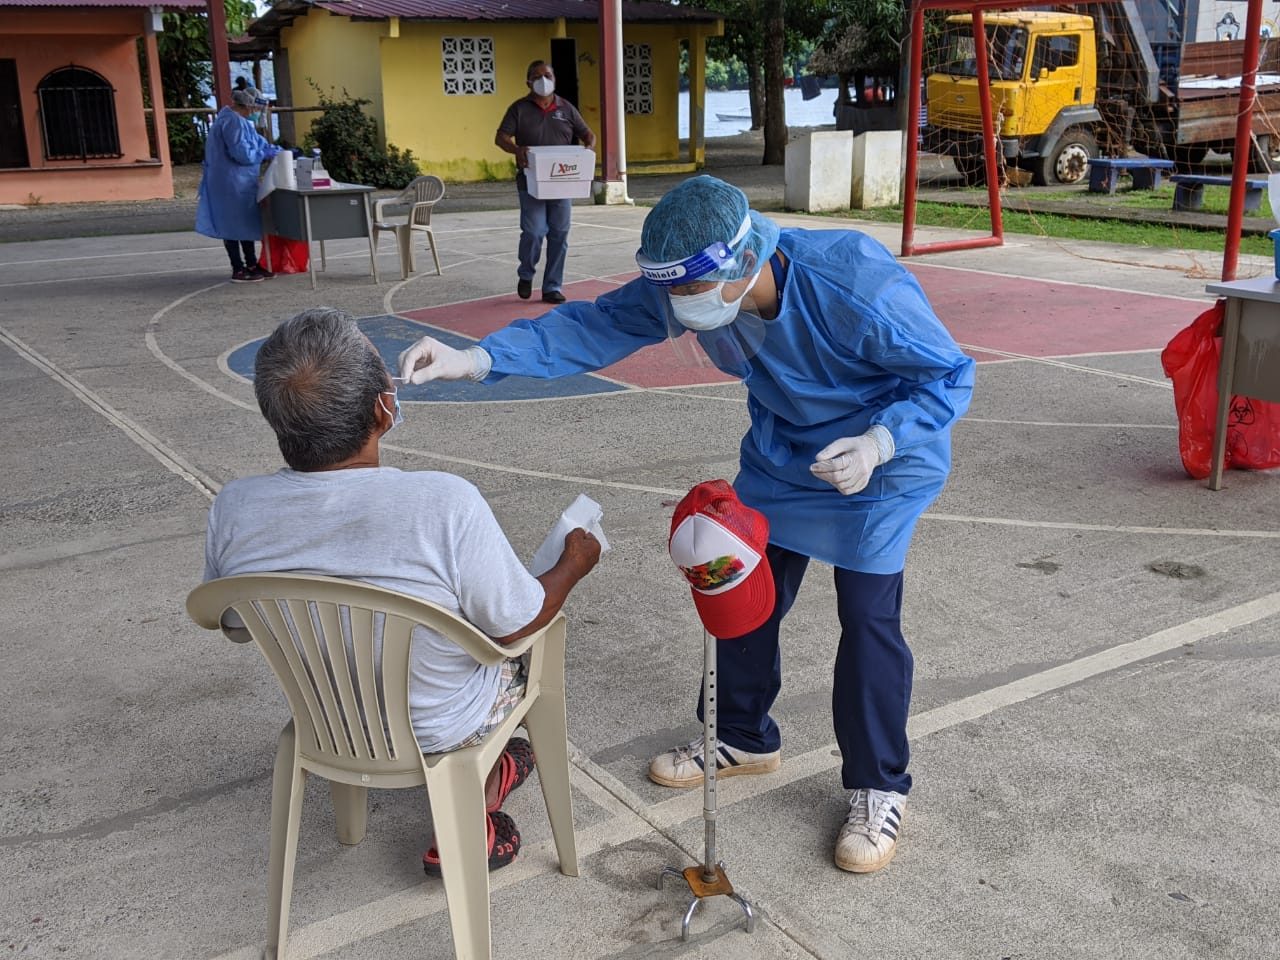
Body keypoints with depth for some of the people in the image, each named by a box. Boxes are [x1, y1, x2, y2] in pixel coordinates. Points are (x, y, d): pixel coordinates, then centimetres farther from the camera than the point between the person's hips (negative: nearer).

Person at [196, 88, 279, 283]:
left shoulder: (238, 120, 14)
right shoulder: (233, 121, -20)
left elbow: (257, 141, 20)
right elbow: (242, 153, -24)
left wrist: (279, 151, 10)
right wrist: (266, 154, -10)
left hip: (240, 182, 11)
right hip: (231, 183, -11)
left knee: (246, 223, 15)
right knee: (234, 225, -3)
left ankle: (251, 265, 23)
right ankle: (238, 270, 2)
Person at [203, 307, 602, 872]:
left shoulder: (232, 509, -21)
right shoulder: (444, 505, -35)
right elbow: (514, 626, -20)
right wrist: (574, 564, 0)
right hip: (434, 731, -4)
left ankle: (484, 775, 41)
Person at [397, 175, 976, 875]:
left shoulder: (858, 285, -36)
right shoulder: (684, 287, -21)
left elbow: (951, 376, -25)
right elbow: (597, 325, -20)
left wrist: (877, 444, -41)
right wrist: (476, 359, -32)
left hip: (879, 459, -5)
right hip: (780, 454, 6)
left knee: (867, 614, -7)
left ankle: (879, 789, 14)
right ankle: (744, 739, 33)